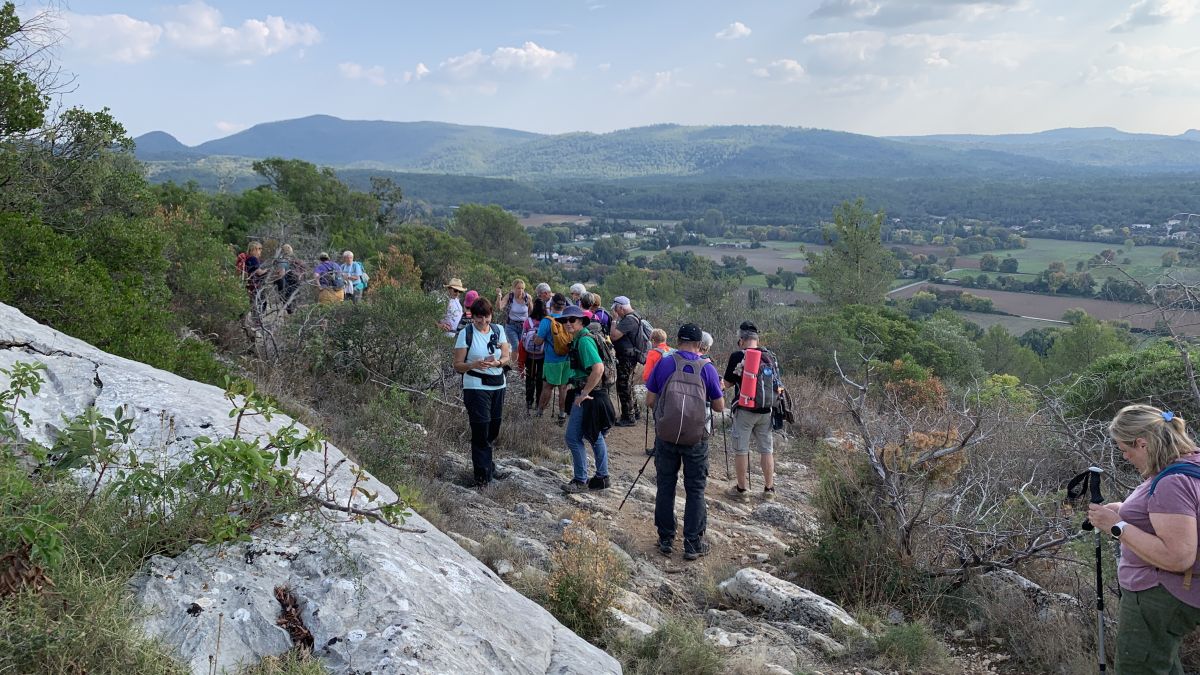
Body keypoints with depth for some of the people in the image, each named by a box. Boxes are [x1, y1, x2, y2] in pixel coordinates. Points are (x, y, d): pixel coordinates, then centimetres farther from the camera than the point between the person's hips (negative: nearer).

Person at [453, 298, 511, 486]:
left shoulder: (498, 330, 7)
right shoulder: (465, 334, -6)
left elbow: (507, 356, 3)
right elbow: (457, 366, -8)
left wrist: (497, 362, -20)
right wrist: (474, 365, -28)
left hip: (498, 385, 5)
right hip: (476, 387, -5)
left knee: (493, 428, 11)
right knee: (481, 430, -6)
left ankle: (488, 464, 31)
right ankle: (482, 473, 1)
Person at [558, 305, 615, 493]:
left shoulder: (584, 340, -18)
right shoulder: (577, 340, 13)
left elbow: (598, 368, -30)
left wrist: (584, 393, -23)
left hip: (587, 397, -10)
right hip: (590, 395, 10)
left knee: (573, 437, -6)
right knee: (595, 437, 16)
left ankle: (580, 481, 3)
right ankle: (601, 478, 26)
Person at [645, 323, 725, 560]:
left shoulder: (664, 364, -3)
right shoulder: (707, 369, -4)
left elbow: (649, 402, 0)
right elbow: (719, 407, 4)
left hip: (666, 436, 1)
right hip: (696, 438, -1)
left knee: (665, 488, 12)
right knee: (695, 491, 8)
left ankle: (666, 540, 19)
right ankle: (693, 544, 12)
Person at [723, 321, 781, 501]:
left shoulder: (737, 356, -9)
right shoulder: (770, 356, 3)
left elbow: (728, 383, -1)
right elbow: (777, 388, 10)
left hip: (744, 410, -4)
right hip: (766, 411, 4)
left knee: (741, 450, 6)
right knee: (767, 449, 12)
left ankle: (742, 489, 12)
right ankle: (769, 489, 18)